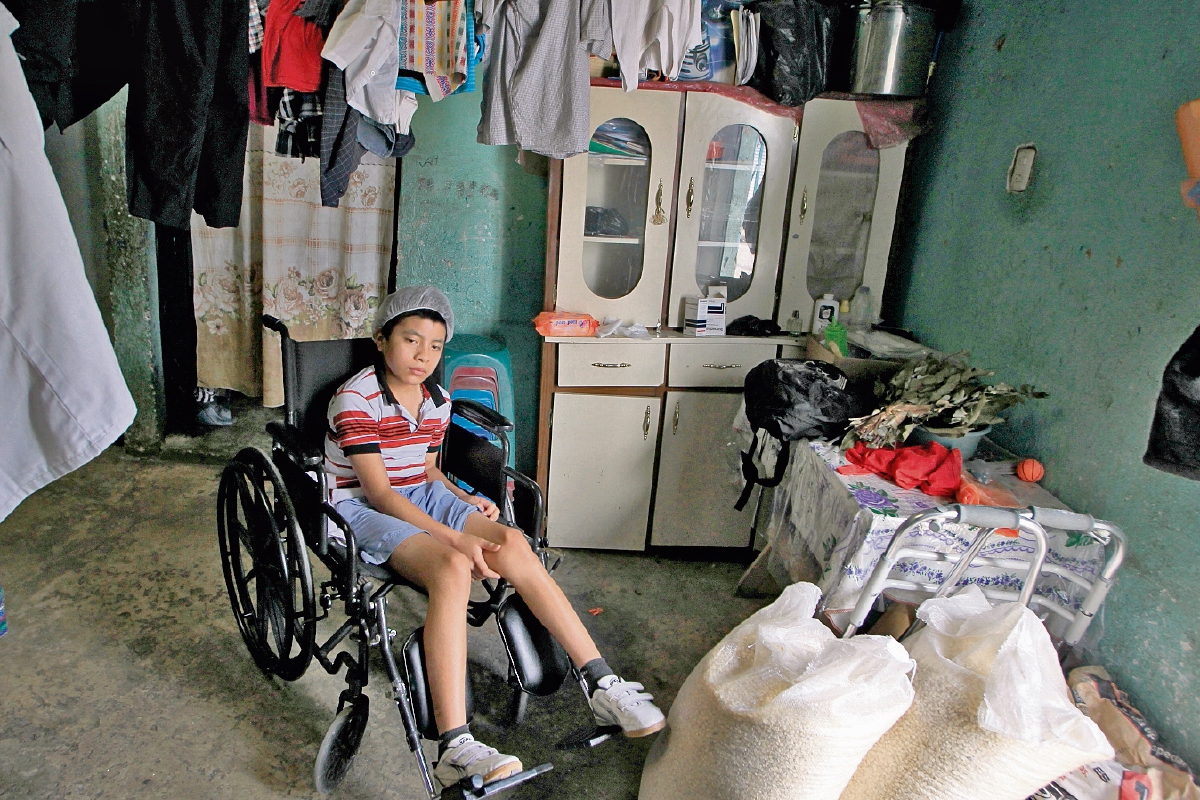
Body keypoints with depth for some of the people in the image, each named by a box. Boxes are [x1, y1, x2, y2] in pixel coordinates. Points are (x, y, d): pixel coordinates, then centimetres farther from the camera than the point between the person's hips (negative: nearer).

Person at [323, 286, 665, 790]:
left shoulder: (437, 400, 9)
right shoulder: (356, 399, -14)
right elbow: (379, 492, -20)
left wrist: (467, 500, -2)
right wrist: (456, 538, -27)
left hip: (420, 497, 6)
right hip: (362, 508, -6)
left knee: (512, 543, -21)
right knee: (452, 568, -35)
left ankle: (602, 686, -18)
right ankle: (455, 749, -40)